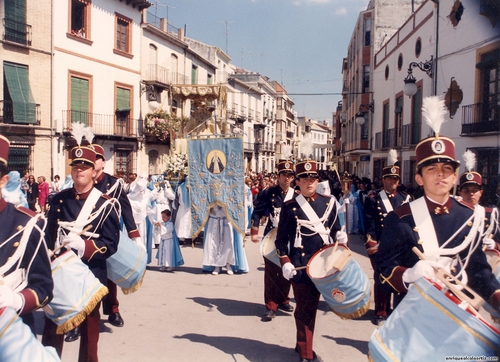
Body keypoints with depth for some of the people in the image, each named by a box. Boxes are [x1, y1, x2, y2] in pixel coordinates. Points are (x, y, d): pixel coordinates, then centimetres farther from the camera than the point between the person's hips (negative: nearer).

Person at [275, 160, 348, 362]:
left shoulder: (329, 202, 4)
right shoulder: (289, 207, -4)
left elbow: (335, 229, 12)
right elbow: (281, 239, -3)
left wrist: (340, 236, -10)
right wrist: (285, 262, -12)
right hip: (300, 265, -3)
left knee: (312, 306, 15)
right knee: (303, 308, 3)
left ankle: (302, 344, 35)